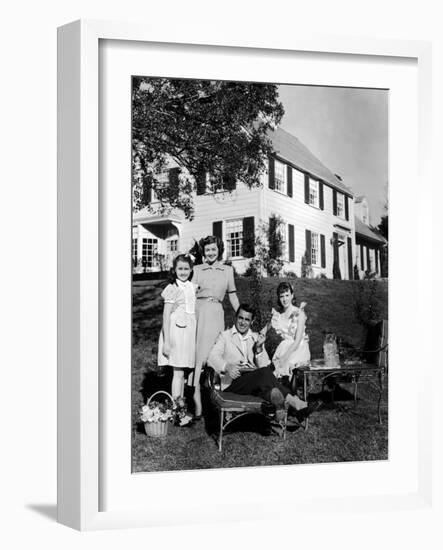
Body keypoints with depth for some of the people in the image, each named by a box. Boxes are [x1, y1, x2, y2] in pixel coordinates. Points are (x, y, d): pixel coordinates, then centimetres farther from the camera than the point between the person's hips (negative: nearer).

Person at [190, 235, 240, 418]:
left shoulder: (228, 270, 13)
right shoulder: (197, 270, 7)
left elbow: (232, 295, 18)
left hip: (216, 314, 2)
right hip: (199, 312, -2)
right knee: (198, 356, -8)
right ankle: (196, 403, -11)